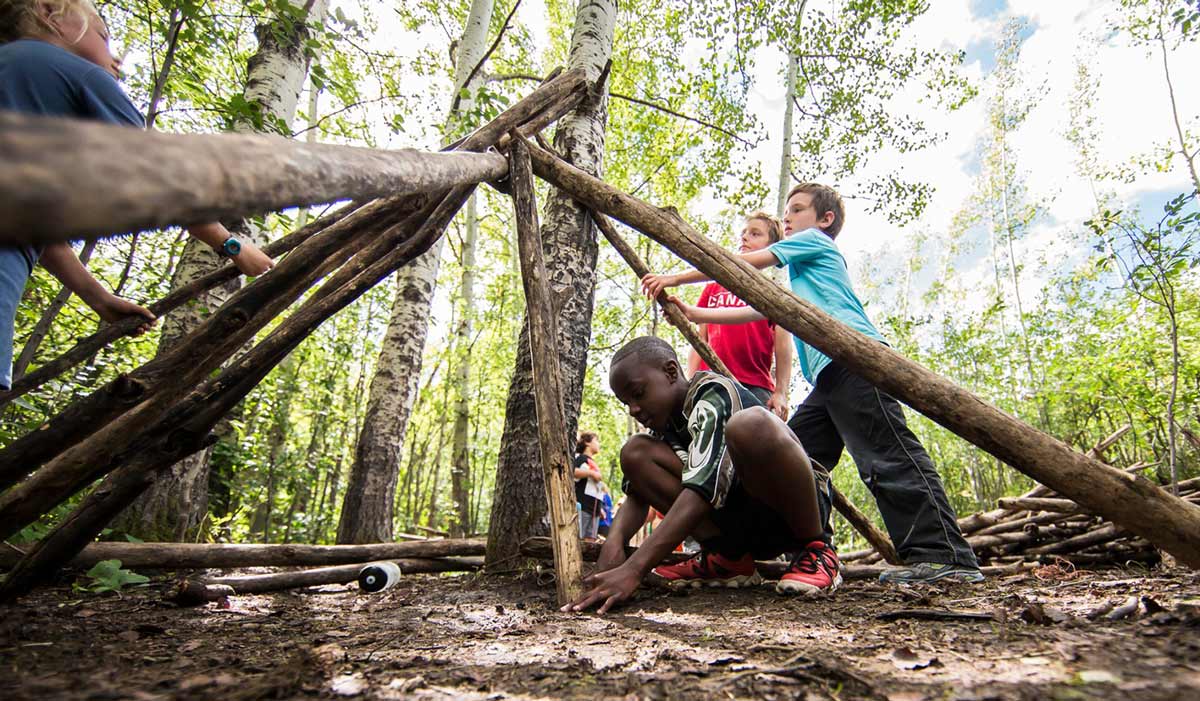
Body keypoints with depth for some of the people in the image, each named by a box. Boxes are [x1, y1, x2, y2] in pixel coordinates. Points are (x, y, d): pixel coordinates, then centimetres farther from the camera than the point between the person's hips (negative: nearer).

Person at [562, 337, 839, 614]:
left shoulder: (713, 393, -20)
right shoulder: (665, 425, 4)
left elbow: (706, 486, -34)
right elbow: (638, 492, -5)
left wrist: (633, 569, -41)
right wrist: (614, 542, -28)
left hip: (794, 504, -7)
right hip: (741, 524, 7)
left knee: (750, 424, -36)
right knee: (636, 452, -8)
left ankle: (815, 550, -15)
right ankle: (729, 558, -4)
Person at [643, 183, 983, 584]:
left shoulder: (816, 242, 11)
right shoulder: (800, 280, 35)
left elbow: (741, 264, 6)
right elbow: (760, 311, 33)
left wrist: (675, 278, 10)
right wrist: (693, 314, 27)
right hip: (831, 375, 10)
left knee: (889, 458, -15)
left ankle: (946, 556, -14)